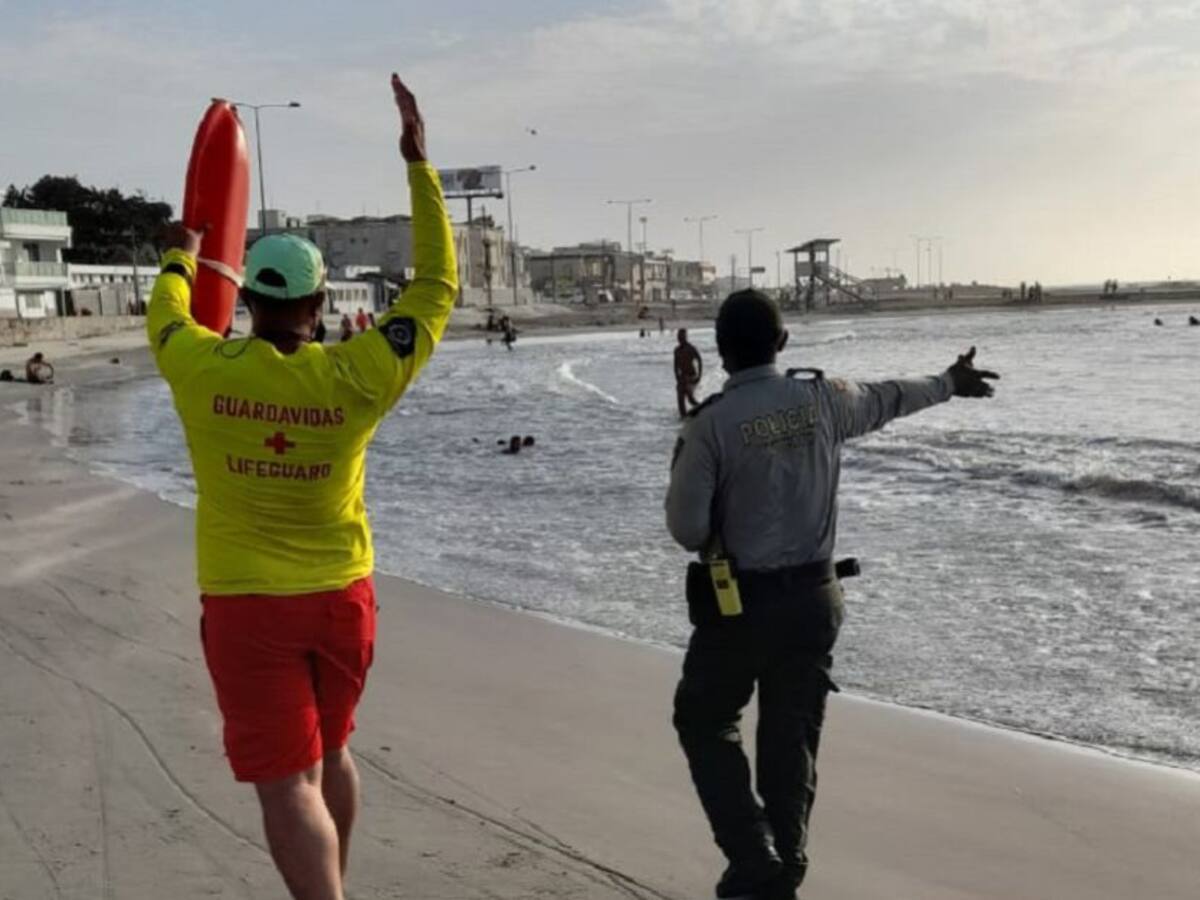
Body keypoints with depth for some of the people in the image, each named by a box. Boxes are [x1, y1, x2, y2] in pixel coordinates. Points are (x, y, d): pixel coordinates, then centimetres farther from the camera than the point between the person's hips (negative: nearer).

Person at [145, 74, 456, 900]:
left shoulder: (203, 369, -11)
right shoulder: (354, 377, -11)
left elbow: (164, 313, 14)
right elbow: (437, 287, -3)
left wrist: (181, 256, 35)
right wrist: (418, 162, -2)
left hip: (247, 603, -2)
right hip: (341, 597, 3)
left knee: (286, 782, -3)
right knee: (329, 752, 24)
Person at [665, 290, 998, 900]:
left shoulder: (710, 422, -16)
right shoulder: (823, 400, -3)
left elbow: (685, 524, -15)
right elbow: (888, 398, 17)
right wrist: (950, 382, 37)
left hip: (738, 602, -4)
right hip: (814, 597, 4)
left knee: (705, 723, 14)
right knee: (792, 737, 15)